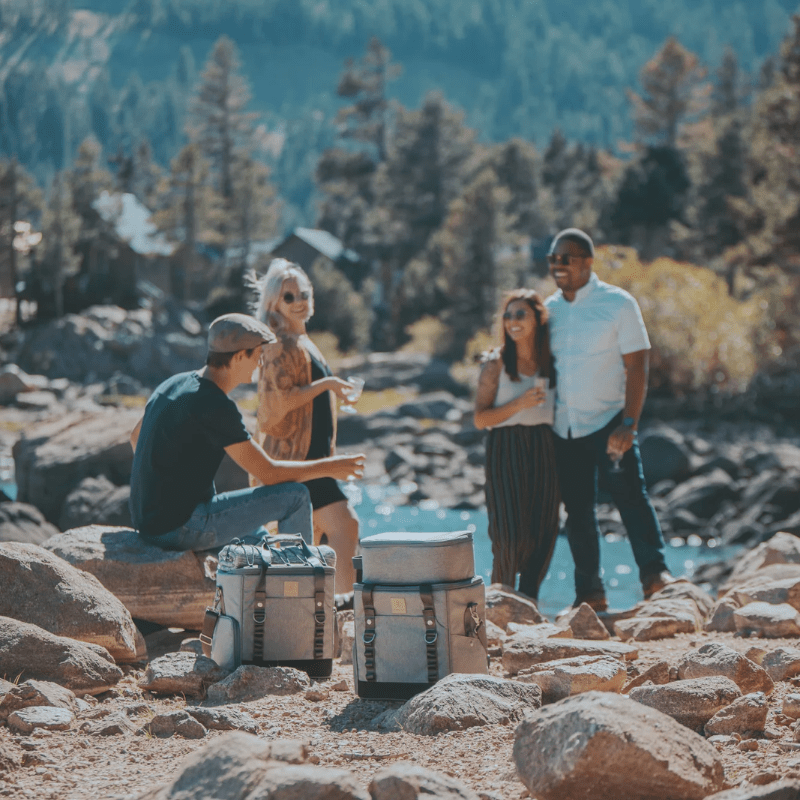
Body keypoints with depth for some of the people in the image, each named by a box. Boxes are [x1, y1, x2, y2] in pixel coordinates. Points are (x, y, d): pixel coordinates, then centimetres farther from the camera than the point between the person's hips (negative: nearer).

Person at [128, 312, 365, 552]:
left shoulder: (174, 384, 8)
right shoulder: (216, 407, -20)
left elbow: (136, 437, 25)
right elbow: (269, 473, -17)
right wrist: (328, 467, -4)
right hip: (182, 527, -10)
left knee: (254, 538, 33)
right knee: (295, 497, -6)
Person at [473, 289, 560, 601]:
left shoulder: (550, 362, 9)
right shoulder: (496, 364, -3)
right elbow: (480, 419, -7)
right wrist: (519, 404, -18)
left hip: (542, 450, 4)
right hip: (506, 450, -4)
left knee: (544, 531, 1)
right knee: (510, 532, -7)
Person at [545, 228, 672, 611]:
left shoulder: (618, 303, -5)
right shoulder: (550, 308, 9)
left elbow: (637, 366, -9)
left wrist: (629, 424, -18)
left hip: (608, 421, -4)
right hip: (563, 428, 4)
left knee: (629, 492, -18)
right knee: (577, 509, 6)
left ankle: (654, 572, -13)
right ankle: (590, 593, 12)